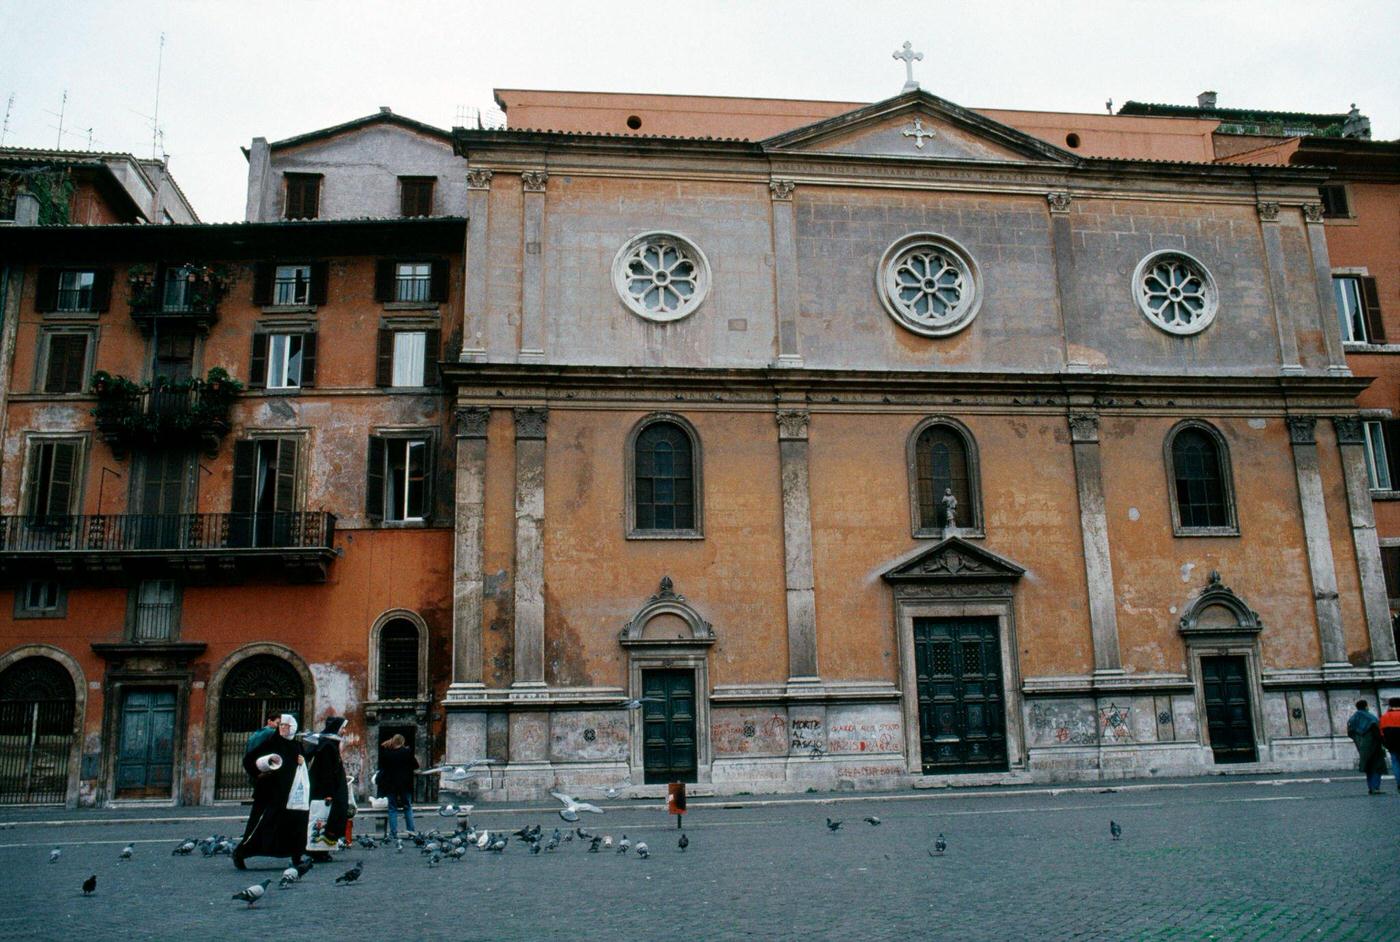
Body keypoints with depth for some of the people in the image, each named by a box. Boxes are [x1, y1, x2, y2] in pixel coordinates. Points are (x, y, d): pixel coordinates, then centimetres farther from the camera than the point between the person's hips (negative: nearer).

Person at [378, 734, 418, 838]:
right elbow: (415, 765, -4)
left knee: (392, 809, 6)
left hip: (390, 785, 1)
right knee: (408, 807, 11)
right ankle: (411, 830, 8)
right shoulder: (407, 752, -9)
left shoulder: (386, 753, -4)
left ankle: (393, 833, 1)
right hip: (405, 784, -1)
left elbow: (382, 766, 7)